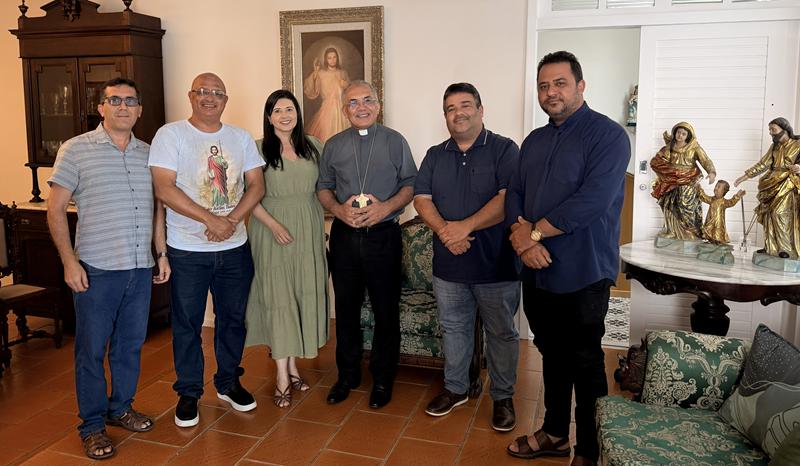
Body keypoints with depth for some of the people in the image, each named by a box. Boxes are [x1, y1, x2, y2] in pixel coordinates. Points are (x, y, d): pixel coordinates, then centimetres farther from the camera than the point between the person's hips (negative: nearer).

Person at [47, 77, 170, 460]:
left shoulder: (148, 153, 10)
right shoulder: (76, 150, -3)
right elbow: (55, 209, -4)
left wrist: (162, 253, 11)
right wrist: (69, 261, -11)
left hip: (141, 269, 4)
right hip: (96, 269, -4)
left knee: (131, 344, 15)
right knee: (91, 349, 5)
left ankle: (121, 408, 33)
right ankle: (92, 425, 21)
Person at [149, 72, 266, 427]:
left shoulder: (241, 138, 8)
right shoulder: (170, 135, -5)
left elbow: (256, 185, 2)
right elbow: (164, 188, -14)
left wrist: (232, 220, -14)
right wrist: (210, 219, -19)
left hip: (234, 248, 4)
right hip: (187, 250, -3)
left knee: (232, 318, 14)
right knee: (187, 324, 7)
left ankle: (228, 382, 32)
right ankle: (188, 392, 24)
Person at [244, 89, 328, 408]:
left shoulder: (312, 146, 8)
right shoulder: (258, 149, -3)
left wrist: (321, 223, 4)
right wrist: (274, 225, -19)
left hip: (308, 231, 4)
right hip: (272, 231, -4)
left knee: (304, 295, 7)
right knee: (277, 298, -2)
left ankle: (292, 365, 22)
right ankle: (283, 376, 6)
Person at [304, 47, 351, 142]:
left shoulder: (343, 73, 10)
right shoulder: (320, 73, -1)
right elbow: (311, 93, -11)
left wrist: (345, 86, -4)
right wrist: (314, 73, -14)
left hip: (342, 109, 3)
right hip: (327, 110, -3)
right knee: (326, 136, -8)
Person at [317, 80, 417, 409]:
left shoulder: (395, 141, 3)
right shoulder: (333, 145, 9)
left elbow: (410, 184, 1)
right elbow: (323, 187, 11)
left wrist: (386, 207, -16)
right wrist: (339, 209, -9)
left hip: (383, 235, -2)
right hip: (344, 235, 2)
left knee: (386, 311, 5)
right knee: (346, 309, 11)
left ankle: (382, 379, 22)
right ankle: (347, 376, 28)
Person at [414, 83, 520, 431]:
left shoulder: (505, 150, -5)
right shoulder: (435, 155, 10)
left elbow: (507, 199, -17)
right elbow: (421, 199, 1)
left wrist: (465, 226, -22)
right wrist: (444, 230, -17)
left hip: (496, 264, -4)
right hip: (448, 263, 4)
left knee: (501, 333, 9)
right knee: (453, 328, 16)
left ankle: (503, 397, 26)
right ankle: (455, 389, 34)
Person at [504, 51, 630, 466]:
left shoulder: (607, 135, -10)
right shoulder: (534, 141, 13)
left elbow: (592, 201, -22)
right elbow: (514, 193, 6)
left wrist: (534, 232, -16)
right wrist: (521, 233, -14)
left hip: (582, 275, -6)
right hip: (536, 272, 7)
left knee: (584, 364, 6)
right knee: (551, 354, 18)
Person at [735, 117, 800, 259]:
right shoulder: (774, 147, 17)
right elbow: (763, 164, 20)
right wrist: (746, 176, 15)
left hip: (788, 185, -6)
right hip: (772, 185, 6)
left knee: (779, 213, -18)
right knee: (768, 214, -1)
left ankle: (786, 248, -12)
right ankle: (771, 246, 5)